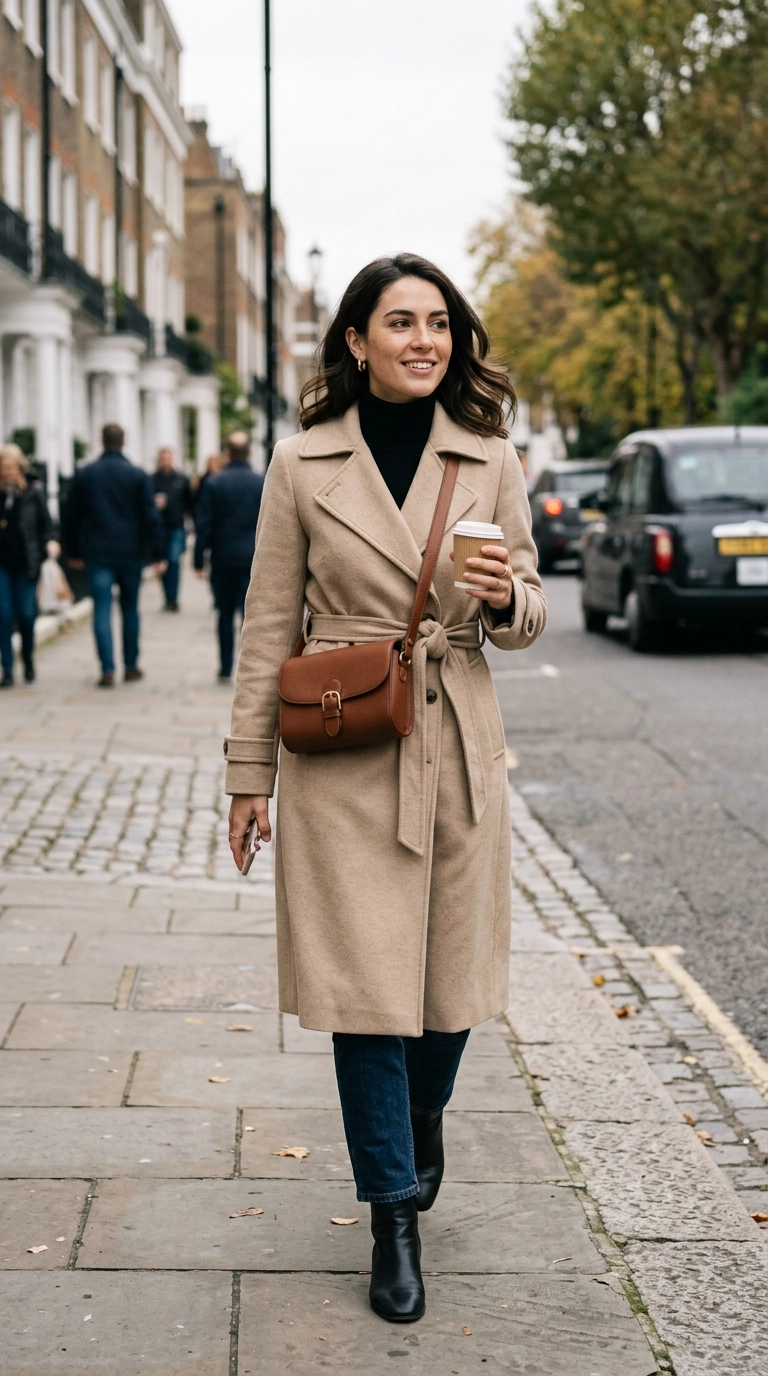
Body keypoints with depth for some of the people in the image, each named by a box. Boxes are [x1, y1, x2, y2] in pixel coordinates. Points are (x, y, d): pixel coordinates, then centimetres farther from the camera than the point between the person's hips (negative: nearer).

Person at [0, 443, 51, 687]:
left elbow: (46, 526, 3)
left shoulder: (33, 493, -1)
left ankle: (28, 661, 26)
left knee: (26, 614, 2)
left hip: (26, 564, -1)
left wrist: (38, 555, -1)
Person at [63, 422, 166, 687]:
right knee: (130, 609, 12)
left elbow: (71, 516, 7)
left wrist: (73, 551, 16)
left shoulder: (84, 474, 2)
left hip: (96, 553, 0)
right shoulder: (137, 475, -3)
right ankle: (131, 666, 18)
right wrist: (158, 553, -3)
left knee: (102, 610, -2)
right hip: (130, 552, 0)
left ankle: (107, 670, -9)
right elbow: (151, 517, -6)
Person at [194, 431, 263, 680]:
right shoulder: (263, 483, -1)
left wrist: (199, 559, 2)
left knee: (226, 615, 12)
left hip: (223, 559, 1)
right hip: (253, 559, 0)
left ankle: (226, 667, 18)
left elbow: (203, 525, -4)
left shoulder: (214, 484, -3)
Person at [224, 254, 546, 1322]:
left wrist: (504, 597, -15)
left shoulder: (490, 460, 4)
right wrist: (249, 772, 3)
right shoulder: (304, 463, 0)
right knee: (366, 981, -1)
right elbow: (269, 627, 3)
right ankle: (396, 1215, 13)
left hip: (458, 748, 2)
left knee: (452, 967, 10)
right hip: (342, 756, -2)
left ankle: (423, 1114, 42)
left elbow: (527, 620, 9)